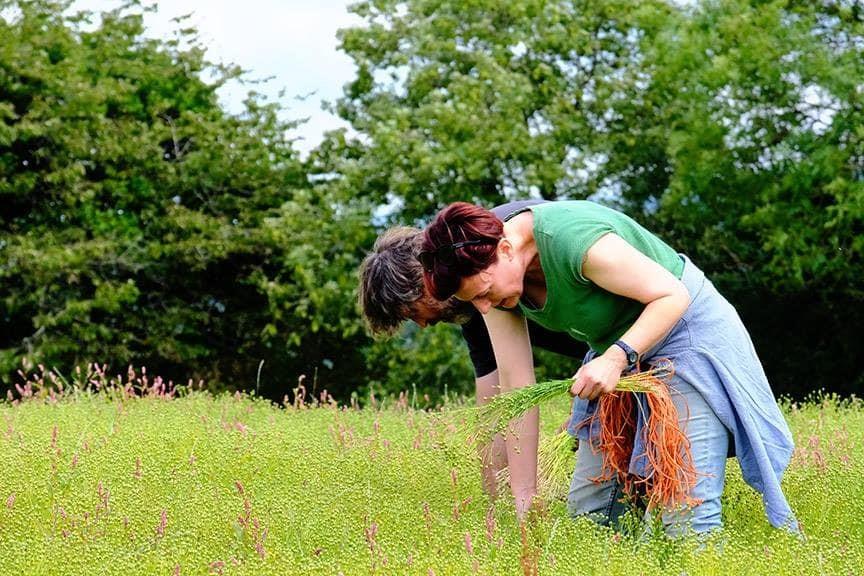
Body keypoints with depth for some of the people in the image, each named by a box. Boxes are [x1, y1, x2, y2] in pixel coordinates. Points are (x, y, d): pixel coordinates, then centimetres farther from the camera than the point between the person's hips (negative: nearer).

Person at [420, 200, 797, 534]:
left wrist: (617, 357, -40)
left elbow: (673, 295, -26)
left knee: (686, 517, -14)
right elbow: (517, 385, -7)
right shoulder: (493, 272, -9)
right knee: (586, 508, 7)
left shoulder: (572, 240, -33)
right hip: (617, 349, 8)